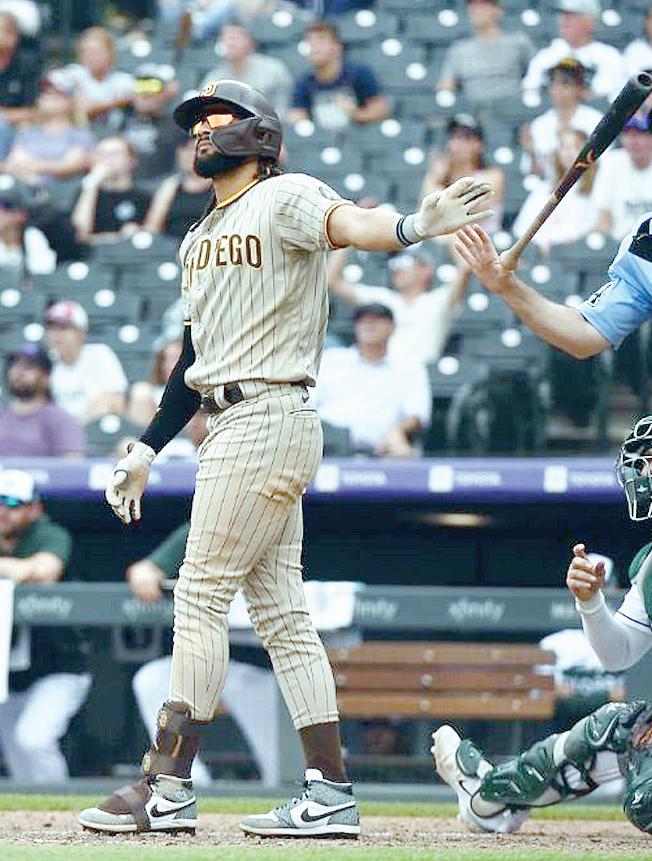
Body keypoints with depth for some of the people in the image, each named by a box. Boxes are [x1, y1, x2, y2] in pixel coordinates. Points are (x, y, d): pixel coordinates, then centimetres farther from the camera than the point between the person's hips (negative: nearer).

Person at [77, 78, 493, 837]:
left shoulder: (286, 198, -6)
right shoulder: (200, 239, 21)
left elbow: (347, 224, -27)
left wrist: (411, 227, -49)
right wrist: (147, 449, 21)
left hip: (268, 420, -9)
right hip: (233, 425, 9)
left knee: (201, 595, -10)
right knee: (279, 611, 6)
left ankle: (168, 788, -9)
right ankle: (329, 794, 5)